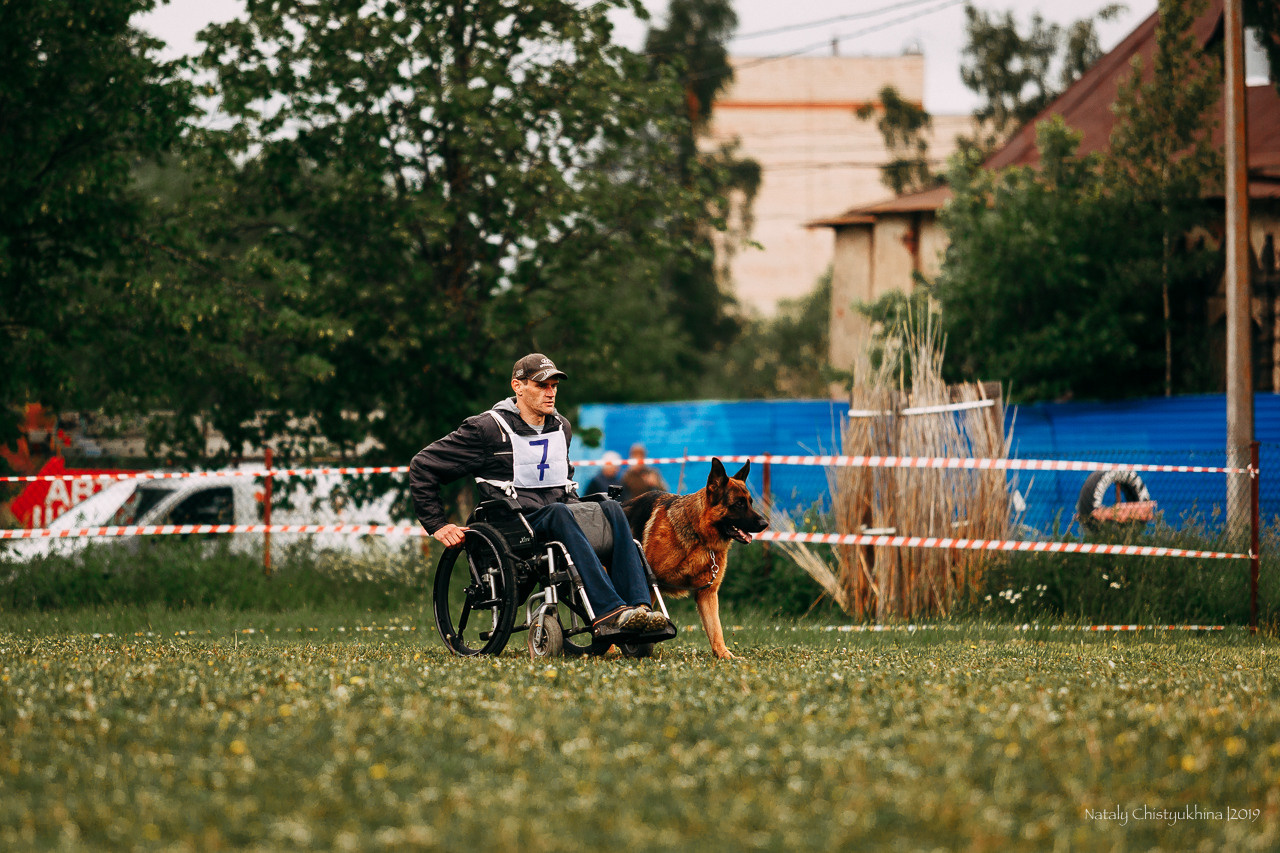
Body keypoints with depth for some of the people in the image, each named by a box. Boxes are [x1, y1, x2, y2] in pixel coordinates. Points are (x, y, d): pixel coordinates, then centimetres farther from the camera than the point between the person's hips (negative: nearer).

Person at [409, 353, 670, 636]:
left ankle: (639, 607, -42)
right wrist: (438, 525, -1)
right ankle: (606, 612, -51)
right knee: (559, 514, -37)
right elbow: (422, 466, 2)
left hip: (561, 513, 6)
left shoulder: (561, 428, 20)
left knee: (611, 509, -25)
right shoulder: (488, 429, 0)